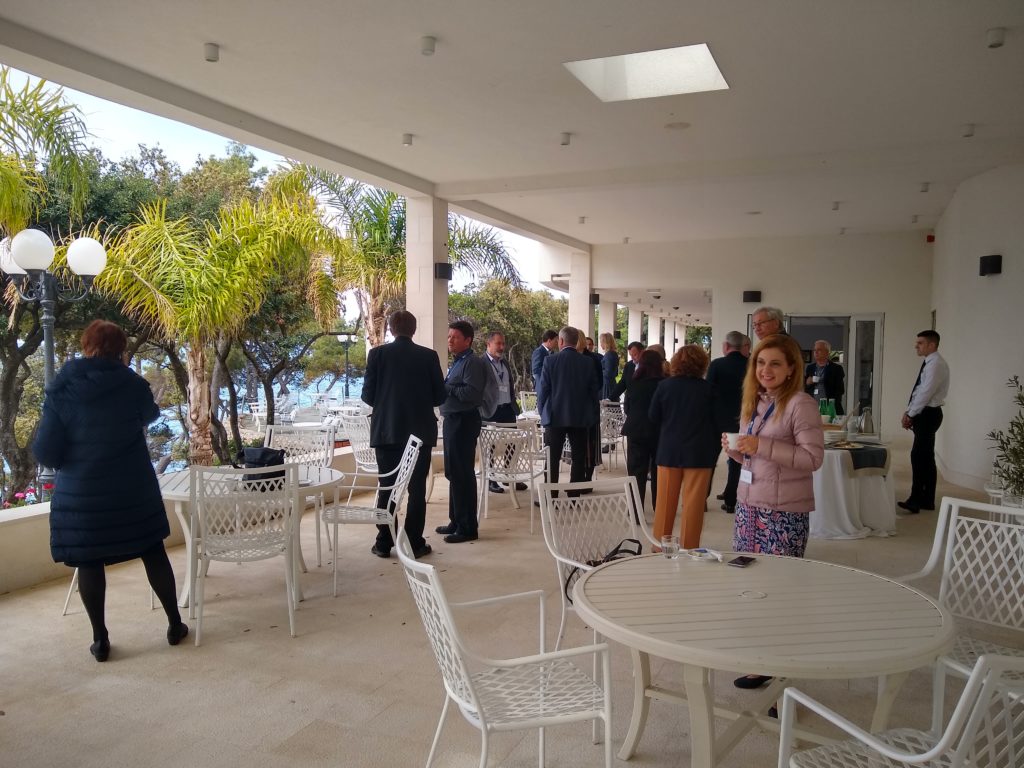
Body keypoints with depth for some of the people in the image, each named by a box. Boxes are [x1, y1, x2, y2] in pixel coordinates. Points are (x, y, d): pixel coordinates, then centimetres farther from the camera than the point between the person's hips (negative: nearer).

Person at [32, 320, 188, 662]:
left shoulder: (61, 389, -10)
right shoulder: (133, 385, -5)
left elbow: (45, 452, -10)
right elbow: (150, 416, 17)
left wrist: (69, 461, 11)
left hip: (81, 493, -1)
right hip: (133, 489, 1)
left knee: (89, 562, 11)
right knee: (153, 553, 13)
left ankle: (100, 640, 17)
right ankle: (175, 625, 21)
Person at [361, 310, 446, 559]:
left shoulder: (378, 354, -4)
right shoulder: (429, 356, -3)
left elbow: (367, 395, -4)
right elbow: (439, 396, -1)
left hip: (386, 430, 0)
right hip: (420, 431, 0)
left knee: (386, 488, 10)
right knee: (417, 488, 6)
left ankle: (384, 543, 13)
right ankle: (415, 543, 8)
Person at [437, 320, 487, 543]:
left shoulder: (472, 363, -12)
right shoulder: (456, 362, 18)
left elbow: (472, 393, -23)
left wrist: (446, 388, -16)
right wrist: (444, 388, 3)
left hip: (464, 422, -10)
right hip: (452, 420, 10)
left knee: (462, 474, -6)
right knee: (453, 472, 15)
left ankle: (467, 528, 2)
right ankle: (456, 521, 26)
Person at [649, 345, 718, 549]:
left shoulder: (665, 385, -6)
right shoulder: (707, 389, -10)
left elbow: (653, 416, 0)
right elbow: (717, 421, -3)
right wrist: (714, 451, 9)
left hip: (669, 450, 2)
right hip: (699, 453, -2)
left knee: (665, 502, 12)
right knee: (693, 504, 5)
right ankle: (688, 549, 10)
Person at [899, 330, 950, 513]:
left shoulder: (936, 364, -15)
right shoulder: (929, 363, 15)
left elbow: (926, 393, -19)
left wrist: (910, 415, -13)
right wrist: (909, 412, 7)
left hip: (928, 415, -10)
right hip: (924, 414, 10)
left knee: (918, 457, -12)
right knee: (926, 457, 12)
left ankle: (916, 500, -11)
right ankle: (927, 500, 17)